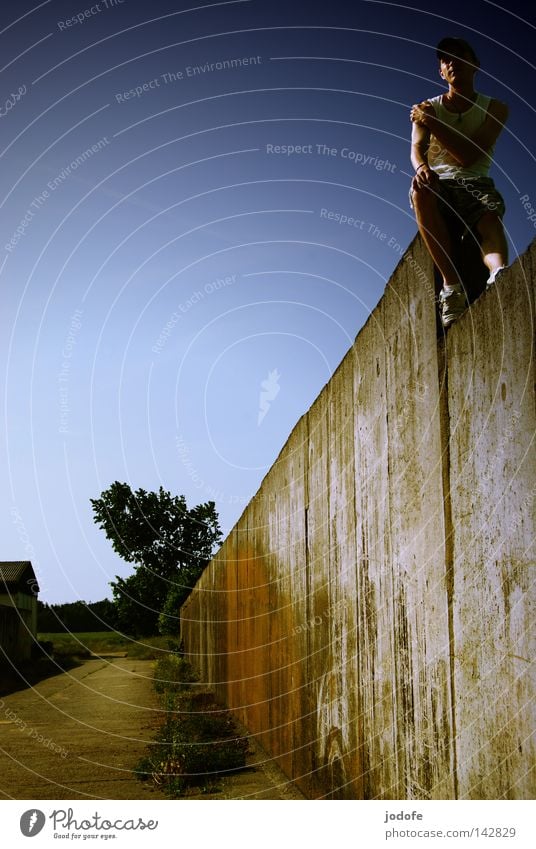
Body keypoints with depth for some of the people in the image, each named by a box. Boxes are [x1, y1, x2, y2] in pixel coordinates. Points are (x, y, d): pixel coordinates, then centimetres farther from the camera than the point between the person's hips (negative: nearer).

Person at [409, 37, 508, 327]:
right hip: (438, 185, 0)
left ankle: (500, 273, -71)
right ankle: (451, 285, -49)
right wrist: (421, 167, -31)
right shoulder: (427, 108, 13)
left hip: (474, 184, 0)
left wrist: (432, 123, -13)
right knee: (420, 187, -38)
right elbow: (416, 149, -6)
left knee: (490, 219, -36)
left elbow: (469, 156, -8)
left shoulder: (494, 109, 7)